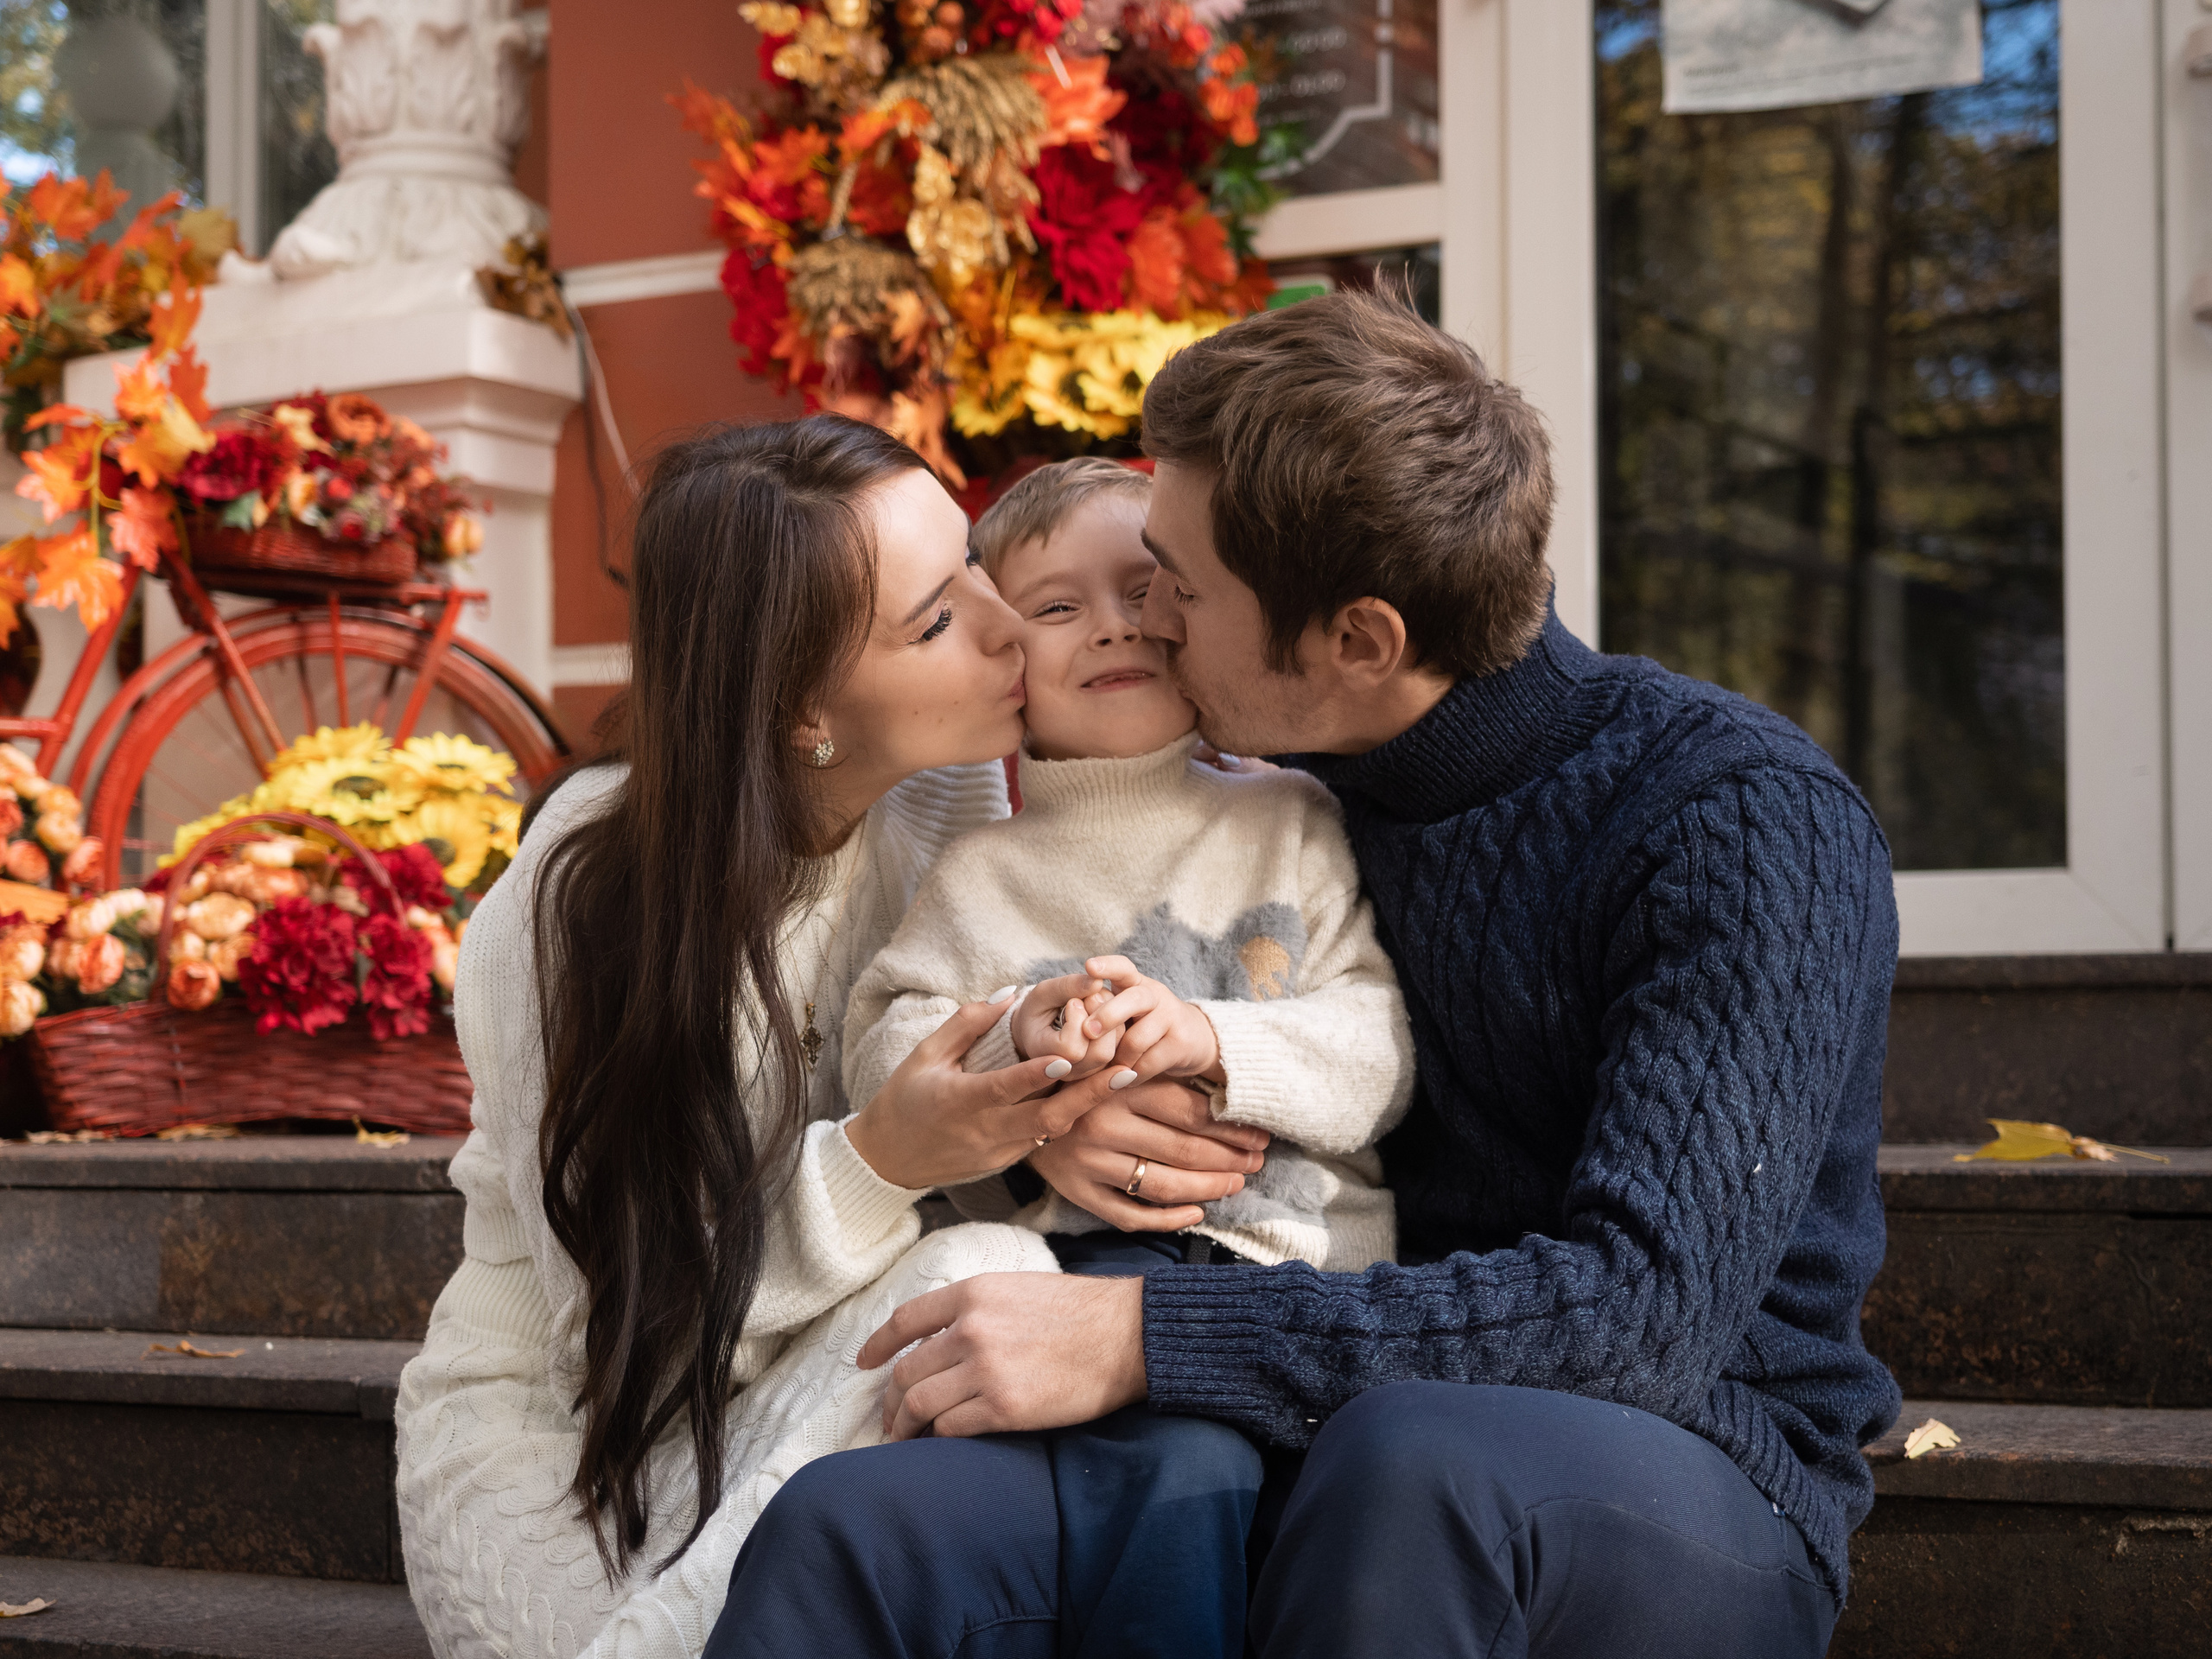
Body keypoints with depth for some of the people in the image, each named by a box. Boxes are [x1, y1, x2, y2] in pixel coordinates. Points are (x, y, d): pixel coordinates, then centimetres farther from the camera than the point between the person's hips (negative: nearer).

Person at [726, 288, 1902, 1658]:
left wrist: (1142, 1341, -27)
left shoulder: (1747, 817, -13)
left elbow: (1648, 1306, -24)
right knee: (844, 1531, -25)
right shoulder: (1302, 800, 8)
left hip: (1697, 1490, -3)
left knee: (1415, 1456, -39)